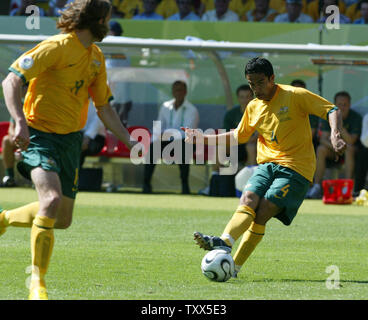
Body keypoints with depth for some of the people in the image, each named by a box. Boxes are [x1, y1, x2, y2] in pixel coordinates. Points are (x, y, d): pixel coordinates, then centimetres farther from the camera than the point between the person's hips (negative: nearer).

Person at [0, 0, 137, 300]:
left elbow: (104, 106, 20)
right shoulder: (58, 47, -14)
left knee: (62, 219, 8)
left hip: (70, 139, 8)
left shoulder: (96, 57, 11)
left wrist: (128, 140, 10)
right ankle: (37, 281, -17)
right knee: (52, 199, -27)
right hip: (40, 135, -8)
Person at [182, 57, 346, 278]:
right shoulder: (253, 108, 12)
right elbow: (239, 136, 28)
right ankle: (225, 242, -38)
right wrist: (205, 138, 21)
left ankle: (234, 266, -31)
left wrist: (336, 134, -25)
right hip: (267, 164, 6)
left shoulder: (296, 96, -7)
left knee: (262, 212, -20)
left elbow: (332, 111, -6)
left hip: (296, 168, -6)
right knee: (248, 198, -22)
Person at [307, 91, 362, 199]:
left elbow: (350, 142, -23)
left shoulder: (356, 117, -14)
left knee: (349, 148, -36)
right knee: (320, 149, -27)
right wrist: (333, 146, -33)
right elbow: (323, 139, -12)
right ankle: (317, 186, -29)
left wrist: (339, 124, -34)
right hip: (333, 151, 2)